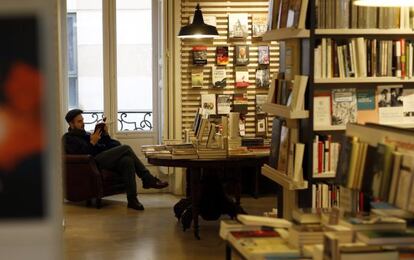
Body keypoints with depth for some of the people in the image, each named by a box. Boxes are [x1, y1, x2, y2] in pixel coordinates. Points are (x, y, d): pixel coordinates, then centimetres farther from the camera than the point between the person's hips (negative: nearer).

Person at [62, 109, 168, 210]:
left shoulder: (85, 134, 31)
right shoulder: (68, 138, 8)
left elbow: (108, 146, 25)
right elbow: (81, 154, -11)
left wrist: (105, 134, 9)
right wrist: (92, 143, -16)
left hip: (104, 159, 8)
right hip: (93, 163, -8)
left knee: (127, 160, -24)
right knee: (126, 148, -19)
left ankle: (132, 200, -29)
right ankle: (148, 179, -15)